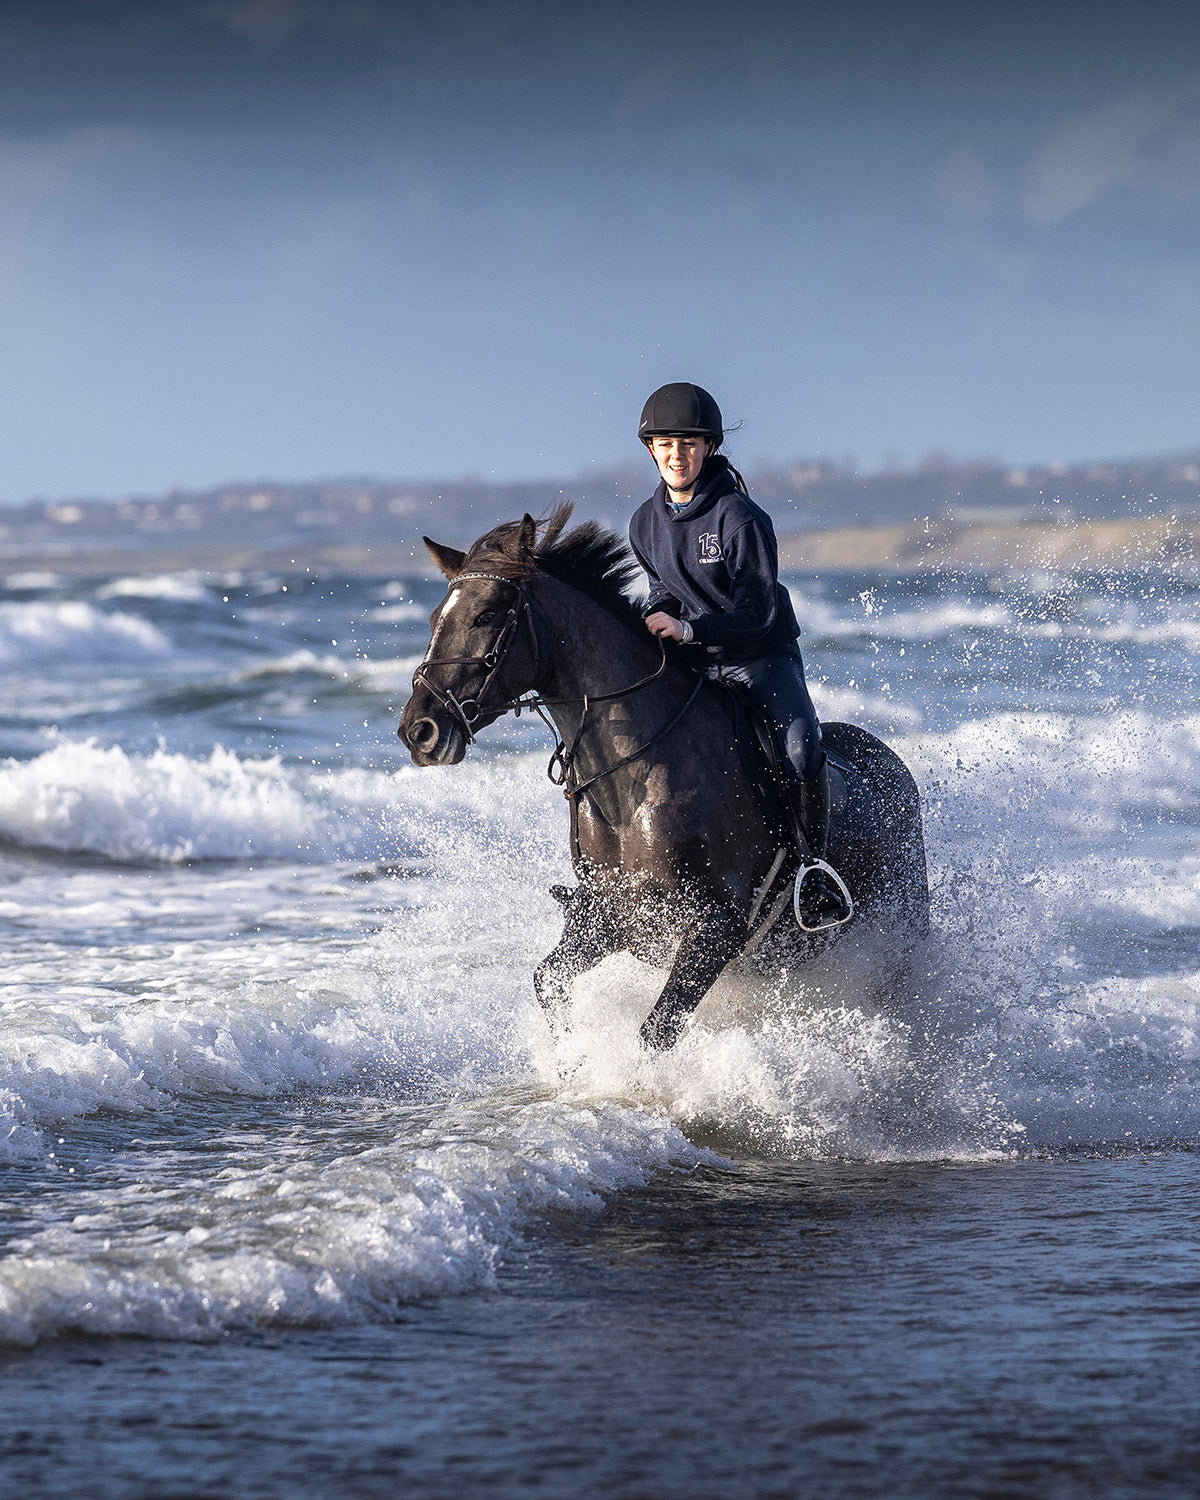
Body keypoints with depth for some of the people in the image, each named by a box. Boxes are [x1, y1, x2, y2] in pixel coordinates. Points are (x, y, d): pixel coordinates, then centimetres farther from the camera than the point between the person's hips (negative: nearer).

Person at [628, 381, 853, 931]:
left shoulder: (741, 518, -17)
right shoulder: (646, 524, 2)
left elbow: (757, 609, -20)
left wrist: (689, 629, -32)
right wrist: (657, 619, -6)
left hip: (763, 658, -6)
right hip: (691, 665, 6)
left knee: (800, 747, -31)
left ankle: (812, 863, -16)